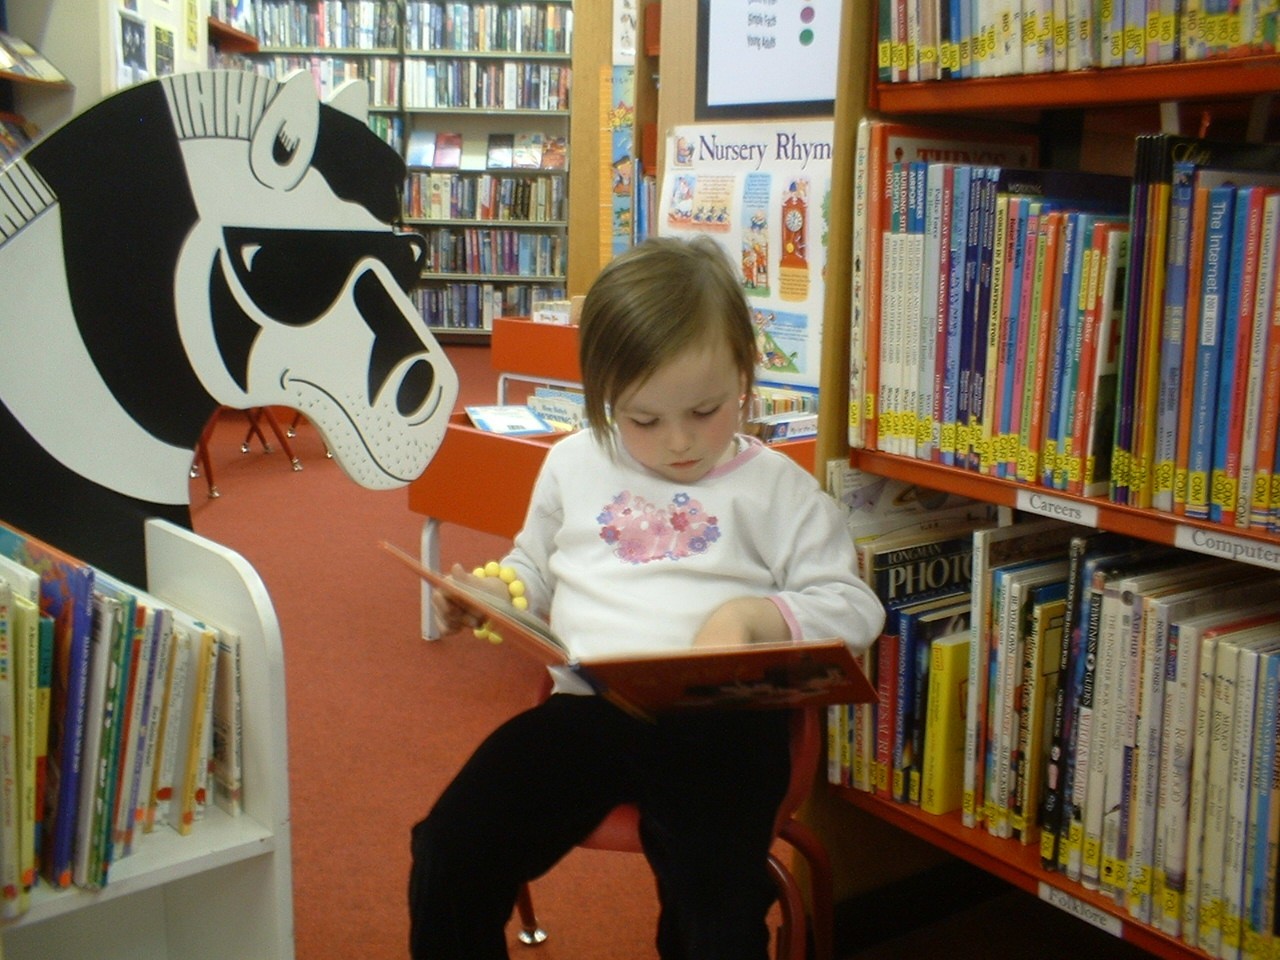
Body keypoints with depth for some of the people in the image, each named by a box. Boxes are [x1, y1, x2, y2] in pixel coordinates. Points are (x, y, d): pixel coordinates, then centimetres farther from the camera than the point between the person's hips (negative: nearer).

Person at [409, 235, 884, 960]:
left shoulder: (777, 488, 5)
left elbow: (852, 607, 5)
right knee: (449, 861, -10)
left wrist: (754, 615, -13)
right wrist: (491, 594, 7)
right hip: (585, 707, 4)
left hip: (719, 719, -3)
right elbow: (537, 570, 29)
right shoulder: (575, 466, 16)